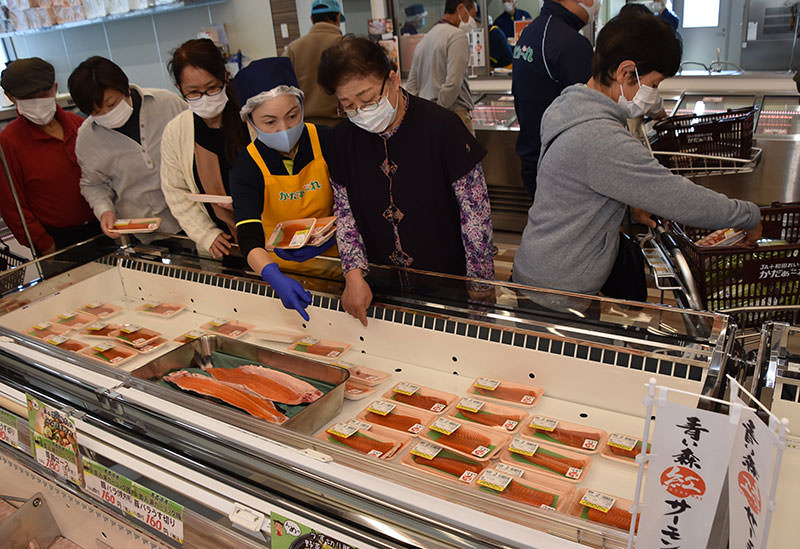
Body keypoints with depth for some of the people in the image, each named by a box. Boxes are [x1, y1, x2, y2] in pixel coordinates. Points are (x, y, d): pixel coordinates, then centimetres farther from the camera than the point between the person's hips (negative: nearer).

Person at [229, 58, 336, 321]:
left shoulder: (326, 141, -16)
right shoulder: (246, 168, -20)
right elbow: (249, 238, -31)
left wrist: (328, 238, -29)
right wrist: (276, 278, -50)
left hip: (332, 253, 1)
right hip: (283, 267, -1)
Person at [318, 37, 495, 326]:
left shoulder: (441, 126, -18)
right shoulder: (344, 137, -4)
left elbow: (475, 212, -14)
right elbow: (344, 212, 1)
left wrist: (479, 290, -13)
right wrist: (354, 275, -12)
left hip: (447, 279, -3)